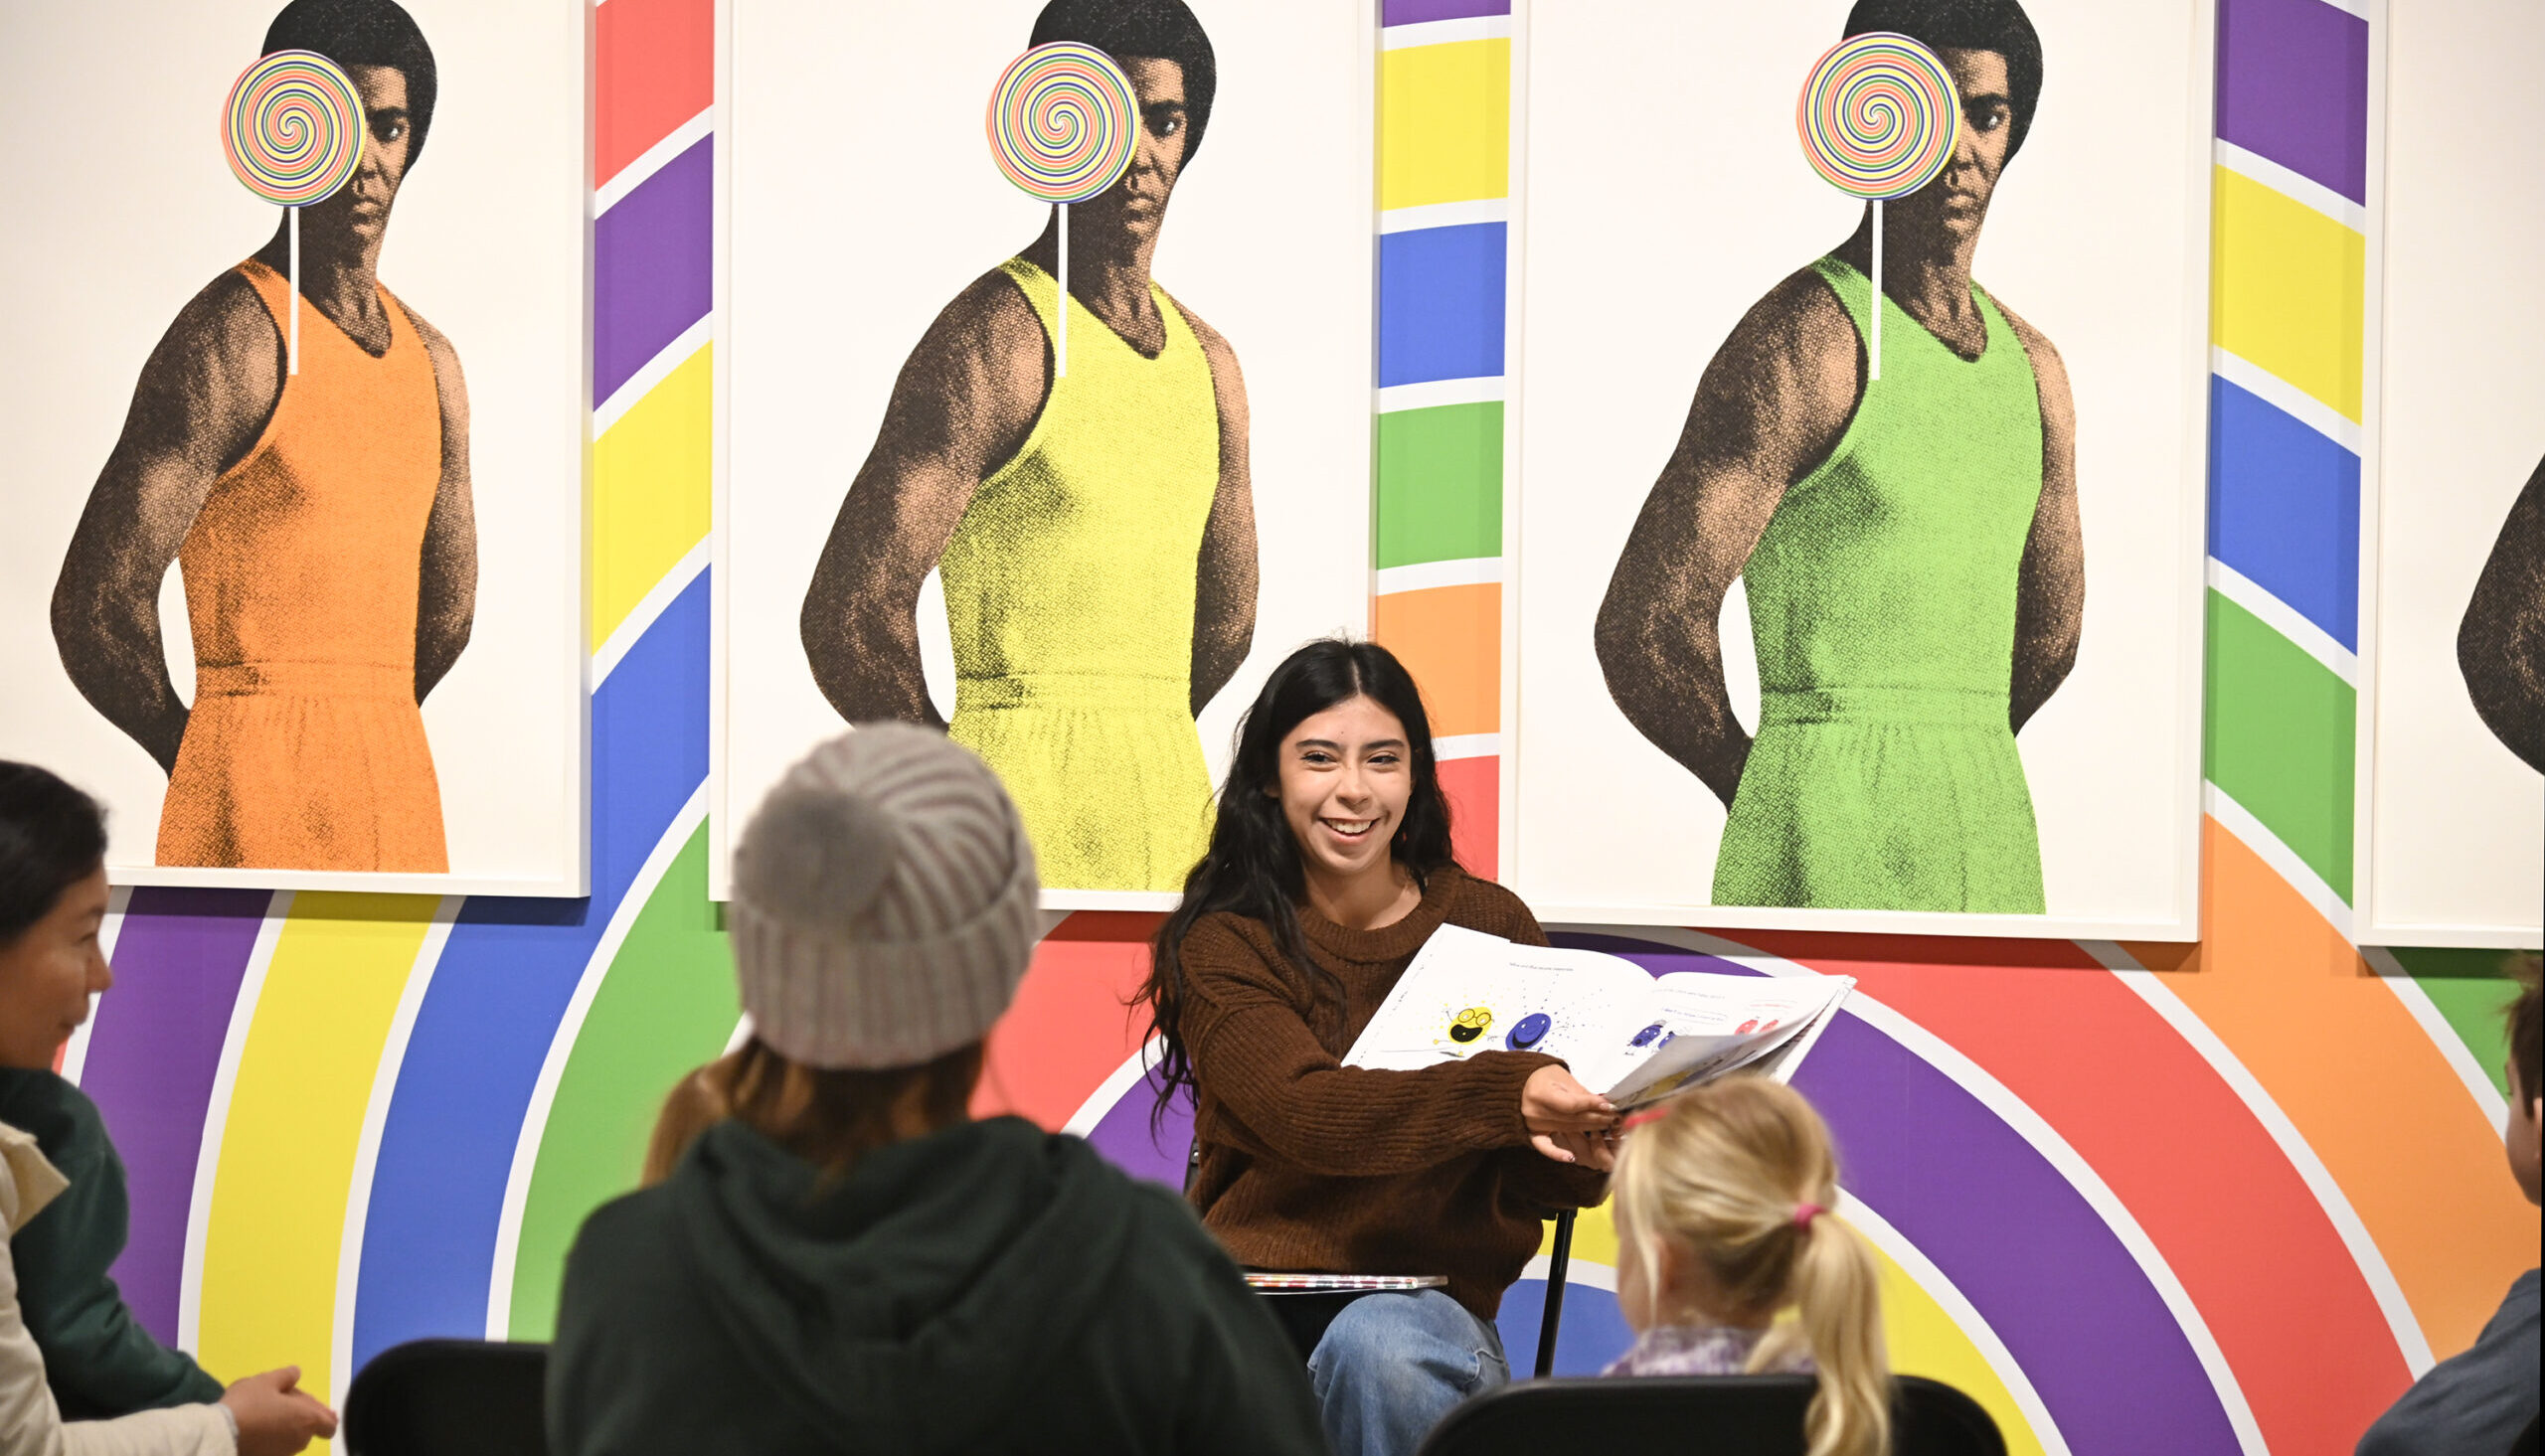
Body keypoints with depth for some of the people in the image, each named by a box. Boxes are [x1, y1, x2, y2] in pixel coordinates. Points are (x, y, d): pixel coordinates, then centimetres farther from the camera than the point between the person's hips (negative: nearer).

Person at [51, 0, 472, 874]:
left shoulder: (430, 361, 15)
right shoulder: (230, 339, -8)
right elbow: (94, 606, -12)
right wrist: (199, 759, 1)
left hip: (399, 790, 7)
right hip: (256, 802, -7)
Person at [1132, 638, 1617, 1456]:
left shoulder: (1491, 924, 11)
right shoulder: (1219, 944, 4)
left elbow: (1540, 1188, 9)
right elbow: (1303, 1112, -16)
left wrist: (1573, 1150, -18)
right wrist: (1502, 1096, -32)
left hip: (1433, 1302, 2)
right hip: (1257, 1292, -2)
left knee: (1378, 1345, -35)